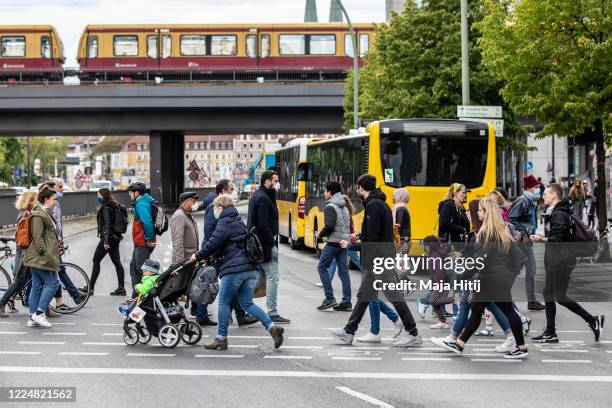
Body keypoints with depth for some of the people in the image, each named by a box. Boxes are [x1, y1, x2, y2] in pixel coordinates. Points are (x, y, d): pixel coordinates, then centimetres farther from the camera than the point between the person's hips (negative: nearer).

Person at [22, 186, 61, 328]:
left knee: (37, 286, 9)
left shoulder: (44, 213, 18)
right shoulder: (39, 214, -15)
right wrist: (45, 255, -21)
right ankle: (39, 313, -6)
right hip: (41, 257, -10)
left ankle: (32, 318, 11)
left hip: (37, 257, 10)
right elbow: (37, 237, -20)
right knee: (52, 283, -7)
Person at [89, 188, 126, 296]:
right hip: (115, 237, 10)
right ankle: (121, 288, 4)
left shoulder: (106, 208, -13)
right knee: (117, 262, 6)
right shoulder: (113, 206, 16)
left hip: (108, 237, -10)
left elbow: (107, 225, -20)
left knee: (96, 261, -2)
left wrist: (106, 241, -23)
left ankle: (90, 287, -1)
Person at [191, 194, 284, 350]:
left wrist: (198, 256, 2)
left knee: (224, 302, 3)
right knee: (247, 303, 10)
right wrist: (212, 255, 25)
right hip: (250, 269, 9)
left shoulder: (225, 223, -8)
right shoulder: (238, 221, 21)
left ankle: (221, 338, 7)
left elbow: (213, 243, -12)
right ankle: (272, 327, -5)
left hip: (234, 269, -9)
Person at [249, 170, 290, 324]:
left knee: (259, 276, 15)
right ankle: (272, 313, -3)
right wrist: (271, 242, -16)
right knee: (272, 277, -6)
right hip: (265, 245, -10)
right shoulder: (263, 198, -15)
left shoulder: (257, 195, 17)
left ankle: (242, 305, 15)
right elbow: (263, 224, -22)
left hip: (256, 243, 10)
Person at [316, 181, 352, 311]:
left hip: (333, 242, -8)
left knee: (322, 267, 3)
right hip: (344, 242, 8)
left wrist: (320, 236, -6)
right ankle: (346, 302, 5)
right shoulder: (344, 207, 16)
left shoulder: (330, 207, -10)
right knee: (343, 272, 7)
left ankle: (329, 298, -3)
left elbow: (329, 226, -21)